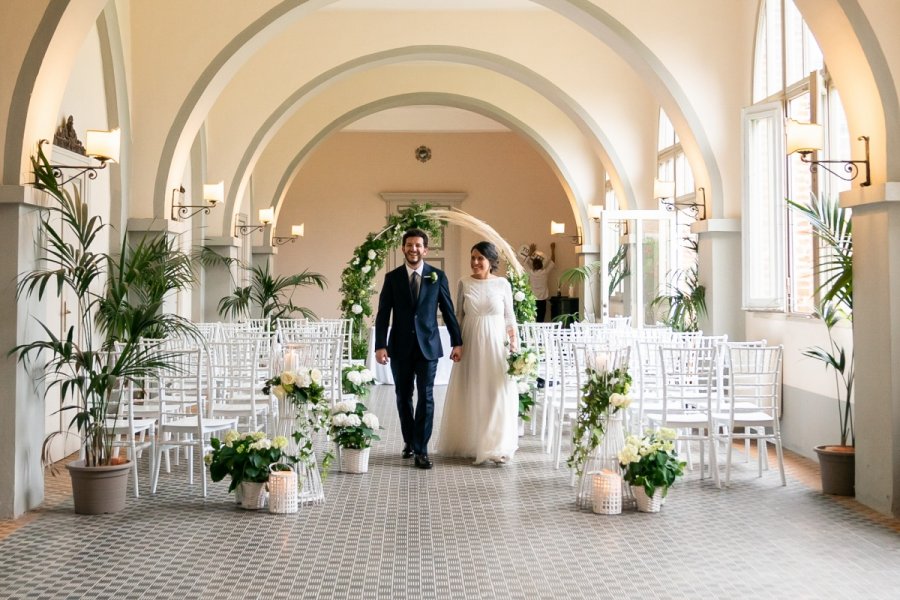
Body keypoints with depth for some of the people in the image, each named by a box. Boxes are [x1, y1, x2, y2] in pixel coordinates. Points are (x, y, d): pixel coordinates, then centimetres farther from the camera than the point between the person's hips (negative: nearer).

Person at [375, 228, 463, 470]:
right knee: (403, 396, 11)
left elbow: (448, 310, 5)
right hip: (400, 347, 1)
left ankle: (421, 450, 0)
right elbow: (383, 314, -1)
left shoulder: (437, 276, 2)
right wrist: (380, 345, -9)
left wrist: (457, 342, 4)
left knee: (426, 397, -5)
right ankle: (409, 440, 28)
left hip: (428, 346, -1)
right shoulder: (392, 277, 2)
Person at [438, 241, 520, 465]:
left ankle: (496, 446, 5)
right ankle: (471, 444, 15)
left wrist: (514, 345, -4)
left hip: (496, 345, -1)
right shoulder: (464, 283, 3)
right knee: (471, 394, 5)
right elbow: (458, 315, 8)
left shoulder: (502, 284, 1)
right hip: (470, 345, 1)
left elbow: (509, 317, 4)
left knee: (497, 394, -1)